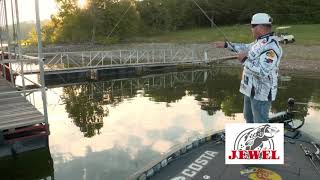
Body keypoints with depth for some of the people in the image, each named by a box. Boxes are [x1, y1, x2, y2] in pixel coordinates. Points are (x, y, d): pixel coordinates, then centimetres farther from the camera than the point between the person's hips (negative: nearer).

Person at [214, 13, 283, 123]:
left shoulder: (271, 47, -25)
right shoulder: (261, 41, 6)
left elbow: (262, 72, -33)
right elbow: (246, 48, 23)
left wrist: (245, 60, -23)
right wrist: (226, 45, 21)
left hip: (261, 93, -10)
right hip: (251, 89, 10)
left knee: (260, 123, 1)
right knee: (248, 117, 26)